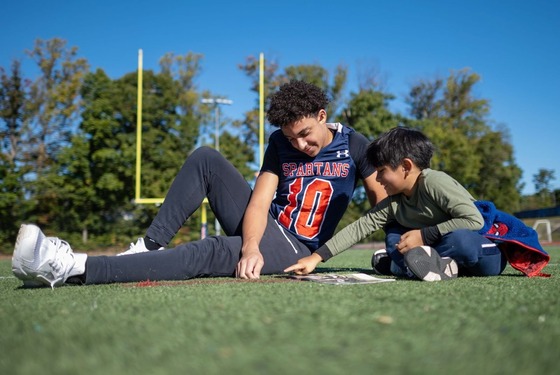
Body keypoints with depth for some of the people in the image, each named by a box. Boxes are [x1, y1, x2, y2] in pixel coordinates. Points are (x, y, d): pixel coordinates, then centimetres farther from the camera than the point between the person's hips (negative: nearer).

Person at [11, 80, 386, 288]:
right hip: (264, 227, 5)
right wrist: (251, 247, -29)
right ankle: (149, 246, -20)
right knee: (205, 158, -14)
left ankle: (72, 269, -44)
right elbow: (260, 200, -11)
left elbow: (382, 196, 0)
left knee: (209, 252, -35)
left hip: (294, 249, -4)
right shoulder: (280, 143, 1)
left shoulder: (355, 145, -4)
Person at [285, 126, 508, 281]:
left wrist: (424, 235, -24)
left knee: (460, 239, -38)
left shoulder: (435, 182, -23)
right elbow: (359, 227, -5)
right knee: (393, 235, -2)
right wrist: (316, 257, -11)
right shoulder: (394, 203, -2)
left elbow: (474, 220, -29)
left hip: (485, 251, -7)